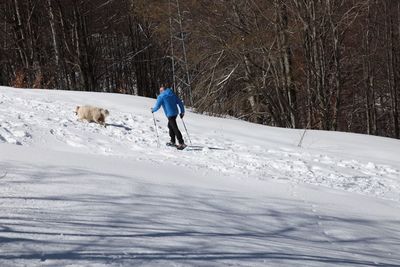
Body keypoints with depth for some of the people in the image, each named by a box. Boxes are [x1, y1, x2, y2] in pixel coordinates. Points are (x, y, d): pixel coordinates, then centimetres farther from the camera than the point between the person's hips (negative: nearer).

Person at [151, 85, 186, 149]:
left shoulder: (161, 97, -4)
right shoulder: (172, 95, 14)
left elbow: (157, 106, -6)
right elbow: (180, 102, 12)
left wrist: (153, 110, 15)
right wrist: (182, 111, 18)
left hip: (170, 114, -8)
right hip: (175, 113, 8)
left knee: (175, 128, -10)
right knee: (170, 126, 24)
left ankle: (182, 143, -17)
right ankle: (172, 142, 29)